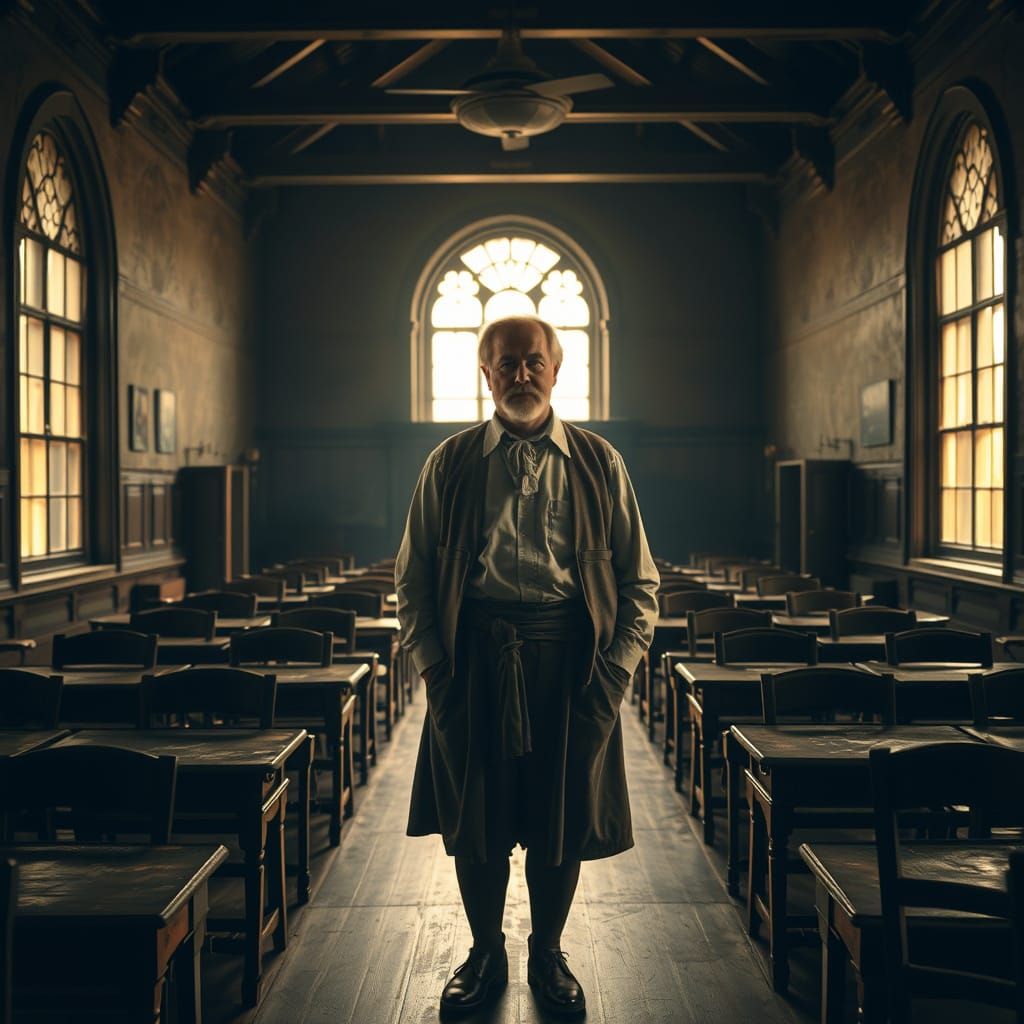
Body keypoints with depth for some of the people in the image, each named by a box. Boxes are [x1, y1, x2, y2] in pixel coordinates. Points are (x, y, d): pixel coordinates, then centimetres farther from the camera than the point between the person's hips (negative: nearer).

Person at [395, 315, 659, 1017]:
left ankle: (549, 955, 30)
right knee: (473, 816, 8)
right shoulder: (451, 465, 7)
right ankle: (486, 954, 29)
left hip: (569, 657, 0)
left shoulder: (598, 464, 7)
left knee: (563, 815, 8)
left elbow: (639, 581, 7)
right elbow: (413, 573, 8)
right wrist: (432, 662, -3)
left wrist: (615, 667, -4)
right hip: (473, 658, 0)